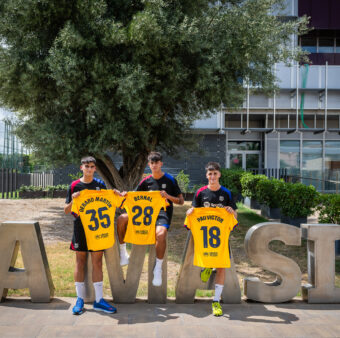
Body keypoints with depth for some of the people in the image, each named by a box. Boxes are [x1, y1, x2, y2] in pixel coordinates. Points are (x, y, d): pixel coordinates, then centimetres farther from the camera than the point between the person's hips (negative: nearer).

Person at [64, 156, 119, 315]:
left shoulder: (100, 185, 6)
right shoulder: (74, 186, 1)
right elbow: (66, 211, 2)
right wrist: (73, 201, -17)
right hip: (80, 227, -1)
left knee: (97, 262, 3)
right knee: (80, 261, 5)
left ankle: (98, 300, 11)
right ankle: (80, 299, 15)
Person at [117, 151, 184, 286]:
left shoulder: (170, 180, 1)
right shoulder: (146, 181, 10)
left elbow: (181, 201, 2)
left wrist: (168, 196, -16)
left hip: (163, 213, -4)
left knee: (160, 234, -37)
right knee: (122, 219, -16)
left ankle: (158, 268, -18)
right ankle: (123, 254, -1)